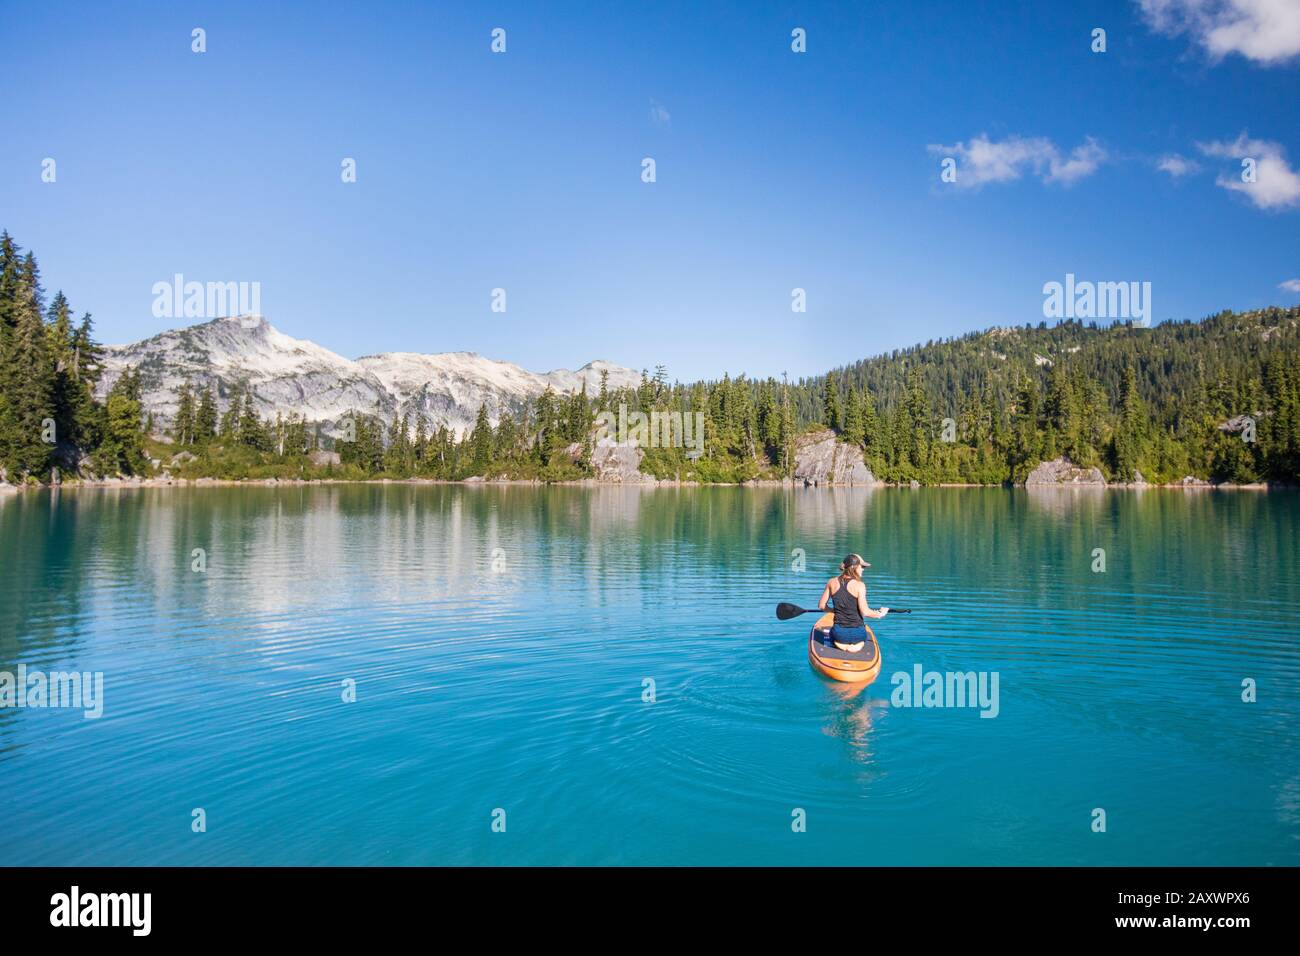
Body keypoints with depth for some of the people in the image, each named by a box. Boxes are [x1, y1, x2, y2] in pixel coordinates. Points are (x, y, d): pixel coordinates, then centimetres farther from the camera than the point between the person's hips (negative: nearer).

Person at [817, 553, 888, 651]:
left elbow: (821, 605, 5)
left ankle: (840, 644, 9)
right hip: (857, 633, -1)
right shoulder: (859, 585, -13)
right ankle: (856, 644, 5)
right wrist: (880, 614, 1)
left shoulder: (832, 582, -1)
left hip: (839, 633, 1)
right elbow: (865, 612, -16)